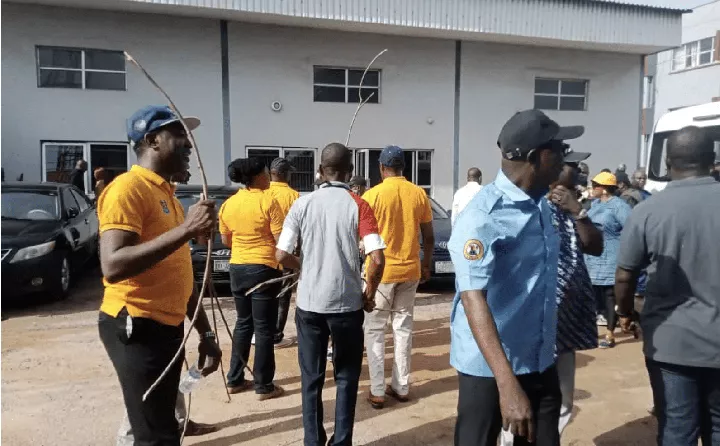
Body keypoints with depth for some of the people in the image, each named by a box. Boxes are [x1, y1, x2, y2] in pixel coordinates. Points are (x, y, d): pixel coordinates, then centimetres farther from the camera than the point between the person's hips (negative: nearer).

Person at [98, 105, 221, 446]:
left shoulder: (167, 193, 15)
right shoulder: (128, 188, -12)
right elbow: (113, 266, -26)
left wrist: (205, 333, 17)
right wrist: (185, 230, -28)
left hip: (168, 327, 9)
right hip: (137, 327, -9)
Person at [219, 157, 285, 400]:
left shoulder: (228, 204, 6)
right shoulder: (268, 202, -13)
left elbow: (226, 240, 14)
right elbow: (281, 240, -13)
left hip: (237, 268, 6)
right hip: (263, 269, -6)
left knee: (243, 322, 18)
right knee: (264, 327, 2)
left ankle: (234, 380, 25)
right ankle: (264, 386, 11)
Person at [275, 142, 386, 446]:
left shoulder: (302, 204, -2)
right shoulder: (359, 205, -7)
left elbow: (281, 256, -5)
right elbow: (377, 260, -15)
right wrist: (369, 295, 1)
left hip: (309, 304, 2)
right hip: (347, 304, -1)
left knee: (311, 378, 15)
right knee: (346, 377, 15)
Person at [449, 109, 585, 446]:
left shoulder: (541, 205, 4)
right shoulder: (483, 217, -21)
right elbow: (473, 297, -30)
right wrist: (507, 383, -36)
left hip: (540, 361, 7)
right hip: (491, 368, -7)